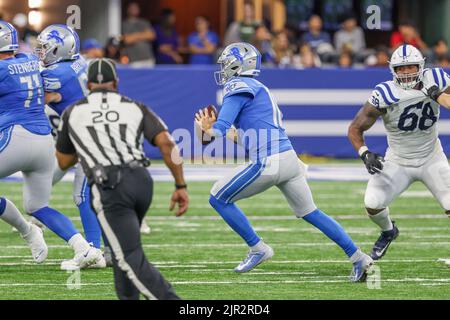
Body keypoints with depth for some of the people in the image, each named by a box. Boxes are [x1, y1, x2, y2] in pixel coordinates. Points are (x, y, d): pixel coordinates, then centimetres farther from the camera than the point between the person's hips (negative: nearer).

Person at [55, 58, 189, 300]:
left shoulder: (72, 113, 16)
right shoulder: (135, 107, 18)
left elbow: (63, 162, 26)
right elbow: (166, 143, 3)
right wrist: (180, 186, 4)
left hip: (108, 187, -4)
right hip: (142, 180, 4)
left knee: (131, 259, -8)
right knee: (123, 246, 26)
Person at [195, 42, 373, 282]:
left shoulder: (239, 87, -5)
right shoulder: (257, 89, 24)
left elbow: (219, 130, -12)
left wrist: (205, 127, 10)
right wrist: (214, 127, 23)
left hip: (268, 163, -9)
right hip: (290, 159, 9)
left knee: (219, 198, 5)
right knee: (309, 212, 18)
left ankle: (258, 249, 8)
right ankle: (358, 258, 16)